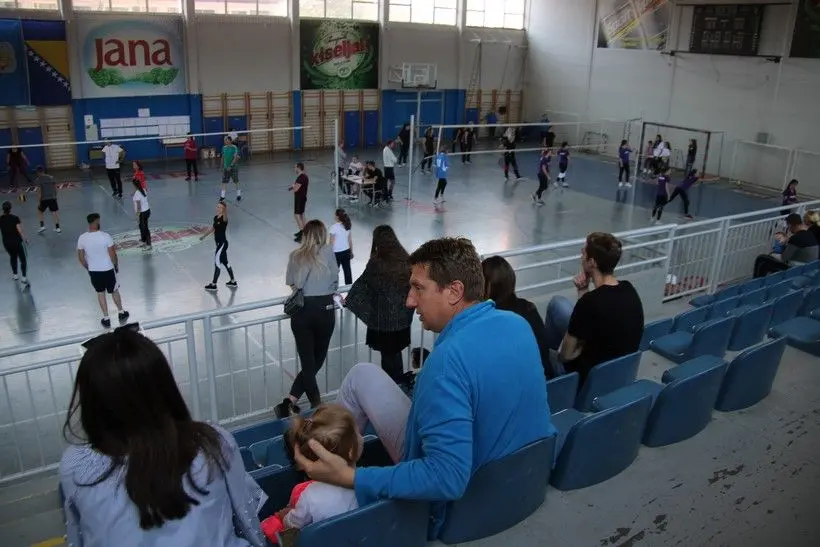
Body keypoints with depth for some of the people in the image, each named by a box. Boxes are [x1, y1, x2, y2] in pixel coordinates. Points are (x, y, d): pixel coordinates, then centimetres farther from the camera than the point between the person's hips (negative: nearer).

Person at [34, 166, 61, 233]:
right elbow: (55, 188, 8)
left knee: (40, 211, 17)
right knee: (55, 212, 5)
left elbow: (39, 191, -12)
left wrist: (38, 202, -9)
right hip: (53, 198, 3)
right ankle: (57, 227, 5)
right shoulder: (51, 177, 5)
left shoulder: (38, 180, -8)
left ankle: (42, 226, 11)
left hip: (44, 199, -3)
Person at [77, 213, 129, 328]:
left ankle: (106, 319, 25)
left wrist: (88, 268, 16)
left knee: (100, 293, 19)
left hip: (93, 271, 2)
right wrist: (116, 266, 4)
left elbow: (80, 257, -1)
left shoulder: (82, 238, -10)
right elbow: (113, 255, -14)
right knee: (114, 291, 19)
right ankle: (121, 313, 35)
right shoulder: (105, 236, -20)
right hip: (108, 270, -2)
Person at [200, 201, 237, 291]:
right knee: (224, 262, 17)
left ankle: (213, 285, 10)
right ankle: (233, 282, 29)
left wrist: (225, 209, -67)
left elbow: (225, 215, -45)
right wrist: (203, 236, 34)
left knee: (217, 263, -1)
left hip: (222, 243, -9)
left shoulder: (224, 218, -19)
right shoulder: (215, 217, 6)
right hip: (219, 243, 9)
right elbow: (212, 228, 22)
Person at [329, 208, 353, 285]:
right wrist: (351, 252, 17)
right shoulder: (347, 225, -2)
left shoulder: (334, 227, -19)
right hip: (346, 251, 5)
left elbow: (331, 242, -15)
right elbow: (350, 240, 6)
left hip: (336, 253, -5)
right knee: (347, 271, 14)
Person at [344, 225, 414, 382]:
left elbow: (362, 284, -4)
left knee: (388, 356, 9)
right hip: (402, 317, 5)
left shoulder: (377, 262, -16)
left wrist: (348, 300, 10)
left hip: (383, 318, -4)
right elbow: (412, 285, 8)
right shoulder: (406, 260, -3)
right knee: (396, 353, 19)